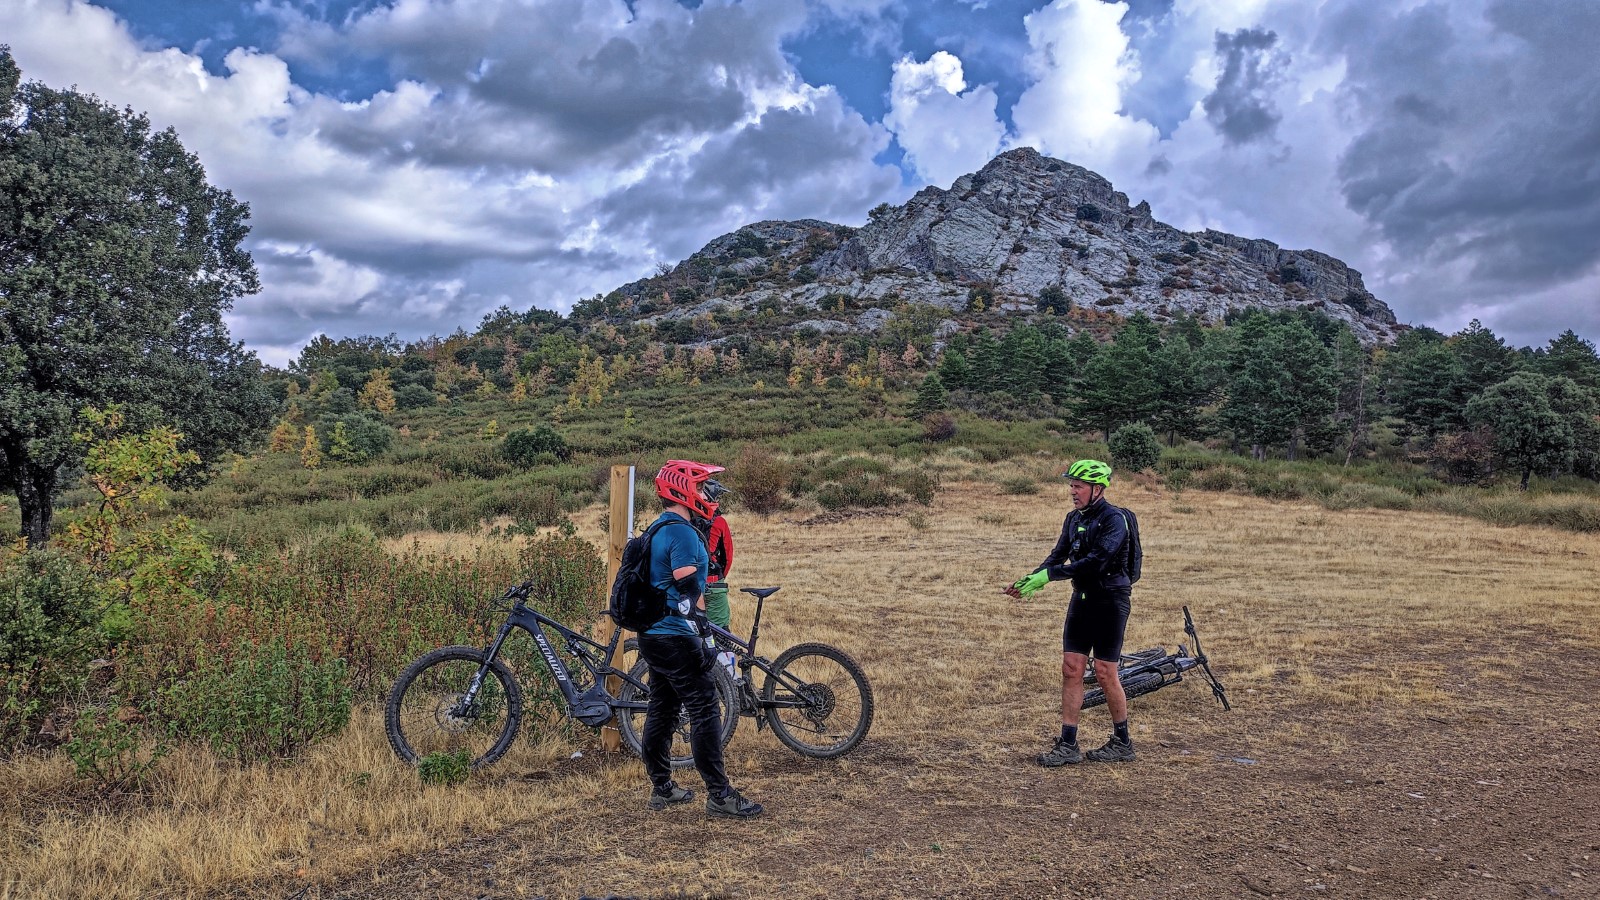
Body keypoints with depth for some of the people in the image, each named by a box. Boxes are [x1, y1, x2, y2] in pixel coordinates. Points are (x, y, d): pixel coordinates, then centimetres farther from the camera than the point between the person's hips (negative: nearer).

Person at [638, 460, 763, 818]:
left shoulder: (657, 531, 15)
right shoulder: (683, 533, -16)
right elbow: (689, 593, -20)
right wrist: (703, 641, -17)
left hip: (652, 636, 10)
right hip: (675, 639, -10)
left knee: (661, 710, 15)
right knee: (705, 712, -6)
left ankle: (661, 788, 23)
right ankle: (719, 795, -3)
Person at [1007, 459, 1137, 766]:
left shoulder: (1114, 519, -16)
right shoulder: (1074, 518, 9)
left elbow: (1095, 561, -26)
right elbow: (1059, 555, 6)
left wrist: (1048, 574, -28)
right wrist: (1030, 580, -10)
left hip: (1110, 600, -7)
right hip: (1082, 599, 7)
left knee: (1104, 674, -2)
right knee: (1071, 669, 2)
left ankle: (1122, 744, 16)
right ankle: (1068, 746, 6)